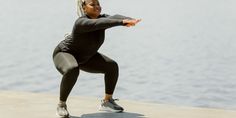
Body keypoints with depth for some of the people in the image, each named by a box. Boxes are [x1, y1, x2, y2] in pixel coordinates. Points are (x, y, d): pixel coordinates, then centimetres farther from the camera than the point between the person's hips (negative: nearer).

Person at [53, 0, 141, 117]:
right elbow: (100, 24, -52)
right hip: (64, 54, -8)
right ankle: (61, 105, -21)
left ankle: (107, 102, 11)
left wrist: (131, 20, -55)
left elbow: (114, 17, -35)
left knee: (112, 66, -1)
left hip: (84, 57, 8)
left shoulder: (102, 18, -15)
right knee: (72, 70, -40)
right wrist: (122, 22, -62)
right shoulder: (81, 23, -34)